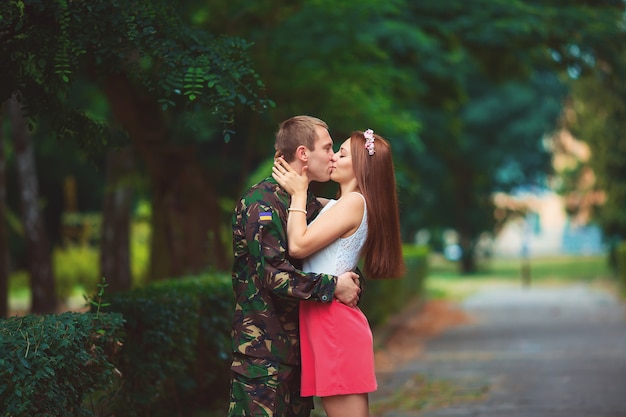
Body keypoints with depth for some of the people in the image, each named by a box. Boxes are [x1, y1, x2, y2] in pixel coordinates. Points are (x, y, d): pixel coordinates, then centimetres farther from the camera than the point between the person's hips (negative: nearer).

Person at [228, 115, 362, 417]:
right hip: (262, 349, -9)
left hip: (297, 344, 9)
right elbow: (274, 274, -23)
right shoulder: (262, 202, -14)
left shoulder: (308, 203, 15)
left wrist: (351, 283, -1)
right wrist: (333, 286, -16)